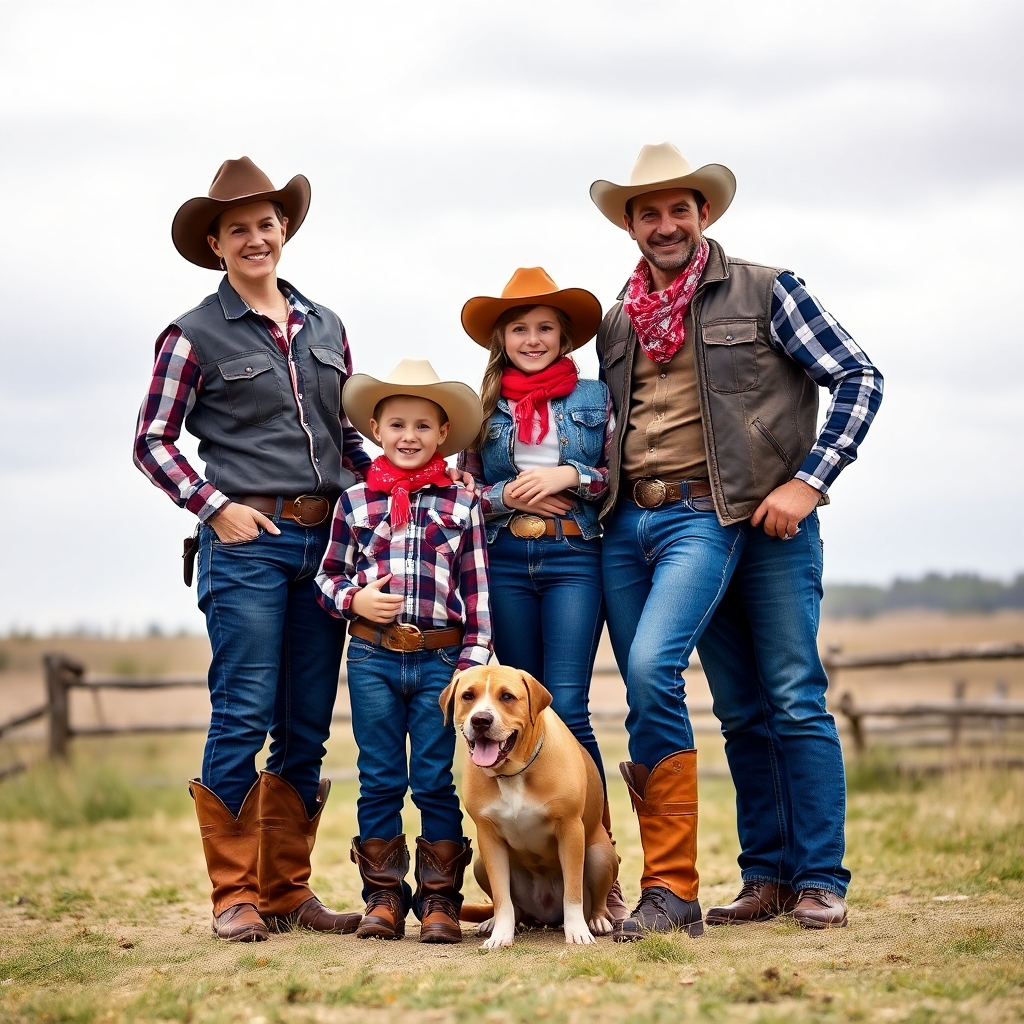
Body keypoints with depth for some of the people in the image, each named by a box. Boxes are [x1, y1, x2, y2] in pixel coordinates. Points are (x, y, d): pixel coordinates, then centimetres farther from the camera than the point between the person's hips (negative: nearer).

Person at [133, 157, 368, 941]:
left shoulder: (325, 327, 15)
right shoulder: (195, 335, 1)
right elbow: (153, 441, 1)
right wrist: (215, 507, -9)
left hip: (327, 540, 5)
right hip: (246, 540, -5)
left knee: (308, 724, 7)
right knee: (245, 714, -7)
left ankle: (287, 889, 15)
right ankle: (234, 894, 2)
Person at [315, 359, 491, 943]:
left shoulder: (462, 503, 4)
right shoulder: (355, 502, 7)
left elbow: (477, 589, 4)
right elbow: (328, 576, 12)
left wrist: (473, 660, -2)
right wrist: (355, 599, -8)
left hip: (441, 659, -1)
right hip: (373, 658, 1)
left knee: (435, 781, 2)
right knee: (380, 781, 5)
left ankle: (440, 899, 9)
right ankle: (383, 896, 13)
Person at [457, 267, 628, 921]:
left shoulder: (595, 397, 7)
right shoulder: (485, 405, 11)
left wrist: (570, 477, -9)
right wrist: (508, 496, -7)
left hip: (574, 559, -2)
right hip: (504, 563, 2)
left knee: (567, 707, -11)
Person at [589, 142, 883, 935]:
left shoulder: (763, 291, -1)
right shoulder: (617, 324, 14)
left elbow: (859, 379, -4)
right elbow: (612, 430, 23)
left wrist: (808, 482, -11)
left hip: (765, 522, -5)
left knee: (794, 700, -12)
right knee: (742, 710, 10)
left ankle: (822, 882, -5)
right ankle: (768, 877, 16)